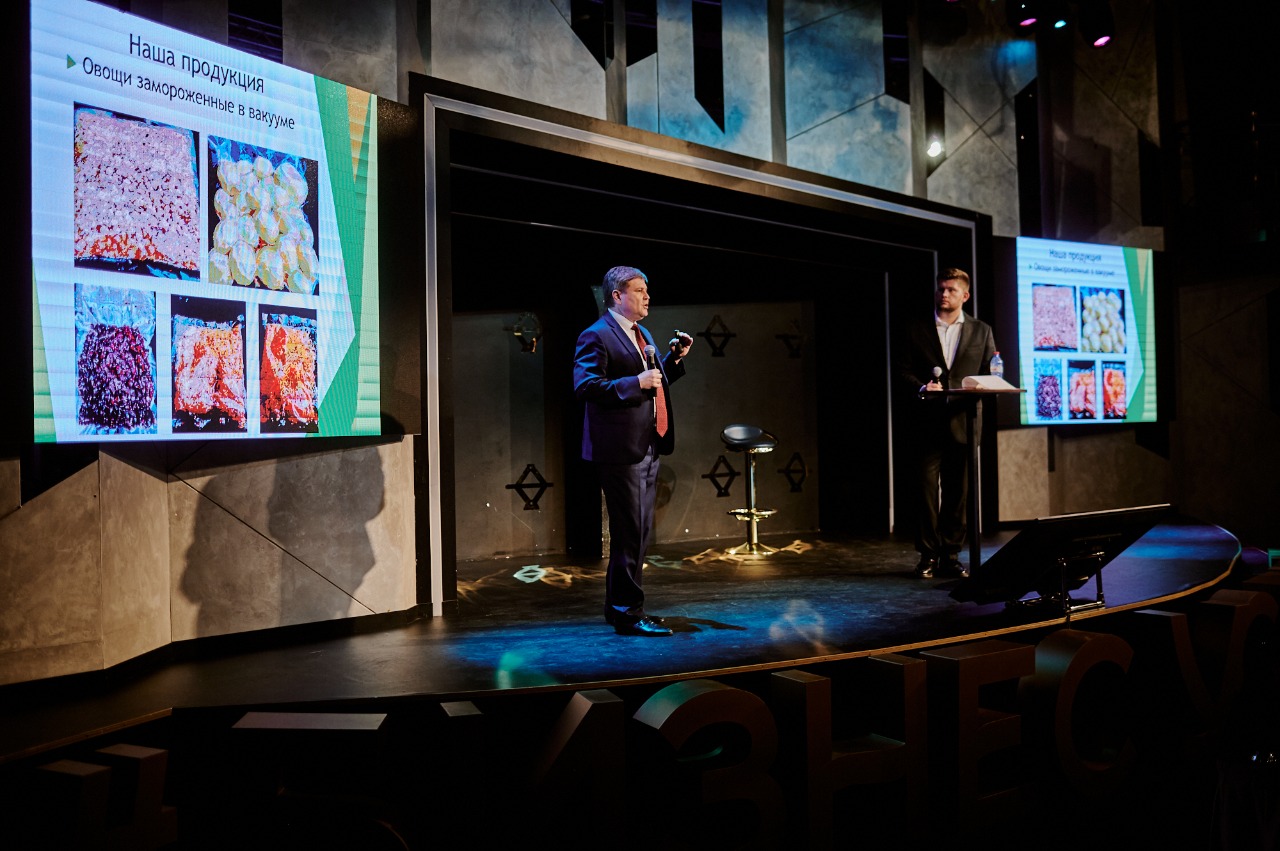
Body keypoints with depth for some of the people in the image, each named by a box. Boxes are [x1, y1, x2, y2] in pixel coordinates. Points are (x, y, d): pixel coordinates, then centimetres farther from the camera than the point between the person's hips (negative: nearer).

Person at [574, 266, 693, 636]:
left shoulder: (643, 335, 19)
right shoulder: (596, 336, -9)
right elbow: (584, 386, -20)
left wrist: (674, 359, 10)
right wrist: (635, 382, -24)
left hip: (647, 447, 9)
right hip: (620, 449, -9)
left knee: (639, 532, 14)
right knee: (629, 533, -5)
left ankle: (620, 606, 26)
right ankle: (628, 613, 4)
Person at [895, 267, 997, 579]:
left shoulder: (981, 331, 13)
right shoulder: (916, 330, 10)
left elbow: (991, 375, 9)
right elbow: (904, 371, 5)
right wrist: (922, 387, -15)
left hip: (963, 421, 1)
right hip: (928, 422, -1)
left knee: (958, 491, 3)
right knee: (927, 489, -4)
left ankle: (950, 555, 11)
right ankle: (928, 555, 4)